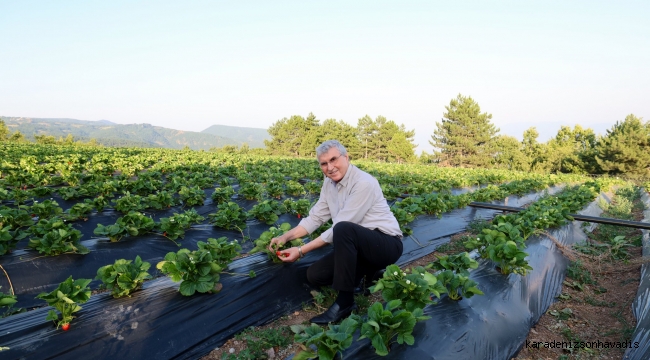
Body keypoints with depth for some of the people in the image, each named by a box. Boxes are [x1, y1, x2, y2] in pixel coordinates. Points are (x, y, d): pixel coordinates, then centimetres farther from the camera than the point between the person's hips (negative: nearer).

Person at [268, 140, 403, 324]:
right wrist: (285, 236, -7)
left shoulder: (363, 183, -24)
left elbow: (340, 229, -26)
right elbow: (315, 217, 7)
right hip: (359, 245, 8)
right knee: (315, 275, -6)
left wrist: (301, 250, -23)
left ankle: (345, 301, -23)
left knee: (343, 229, -36)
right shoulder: (329, 183, 2)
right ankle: (369, 271, 12)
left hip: (387, 244, -8)